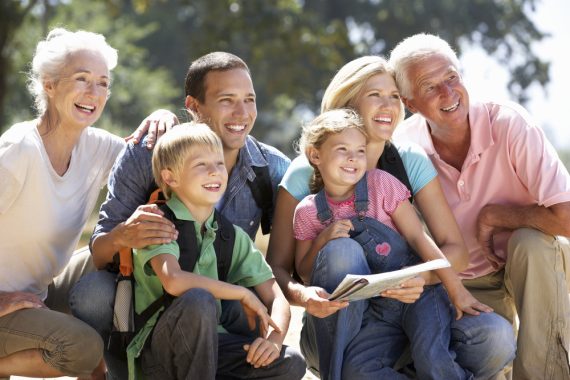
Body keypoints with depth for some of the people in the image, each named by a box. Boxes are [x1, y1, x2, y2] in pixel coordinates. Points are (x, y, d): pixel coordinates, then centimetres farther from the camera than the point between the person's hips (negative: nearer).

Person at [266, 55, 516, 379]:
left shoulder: (412, 161, 1)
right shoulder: (305, 174, -6)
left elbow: (456, 249, -3)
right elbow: (277, 267, -7)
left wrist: (423, 277, -25)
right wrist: (302, 294, -31)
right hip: (336, 330, -2)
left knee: (496, 337, -25)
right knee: (339, 250, -32)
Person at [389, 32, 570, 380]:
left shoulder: (508, 123, -24)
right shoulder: (406, 147, -13)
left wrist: (493, 216, -22)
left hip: (534, 267, -2)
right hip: (465, 283, 2)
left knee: (530, 242, -34)